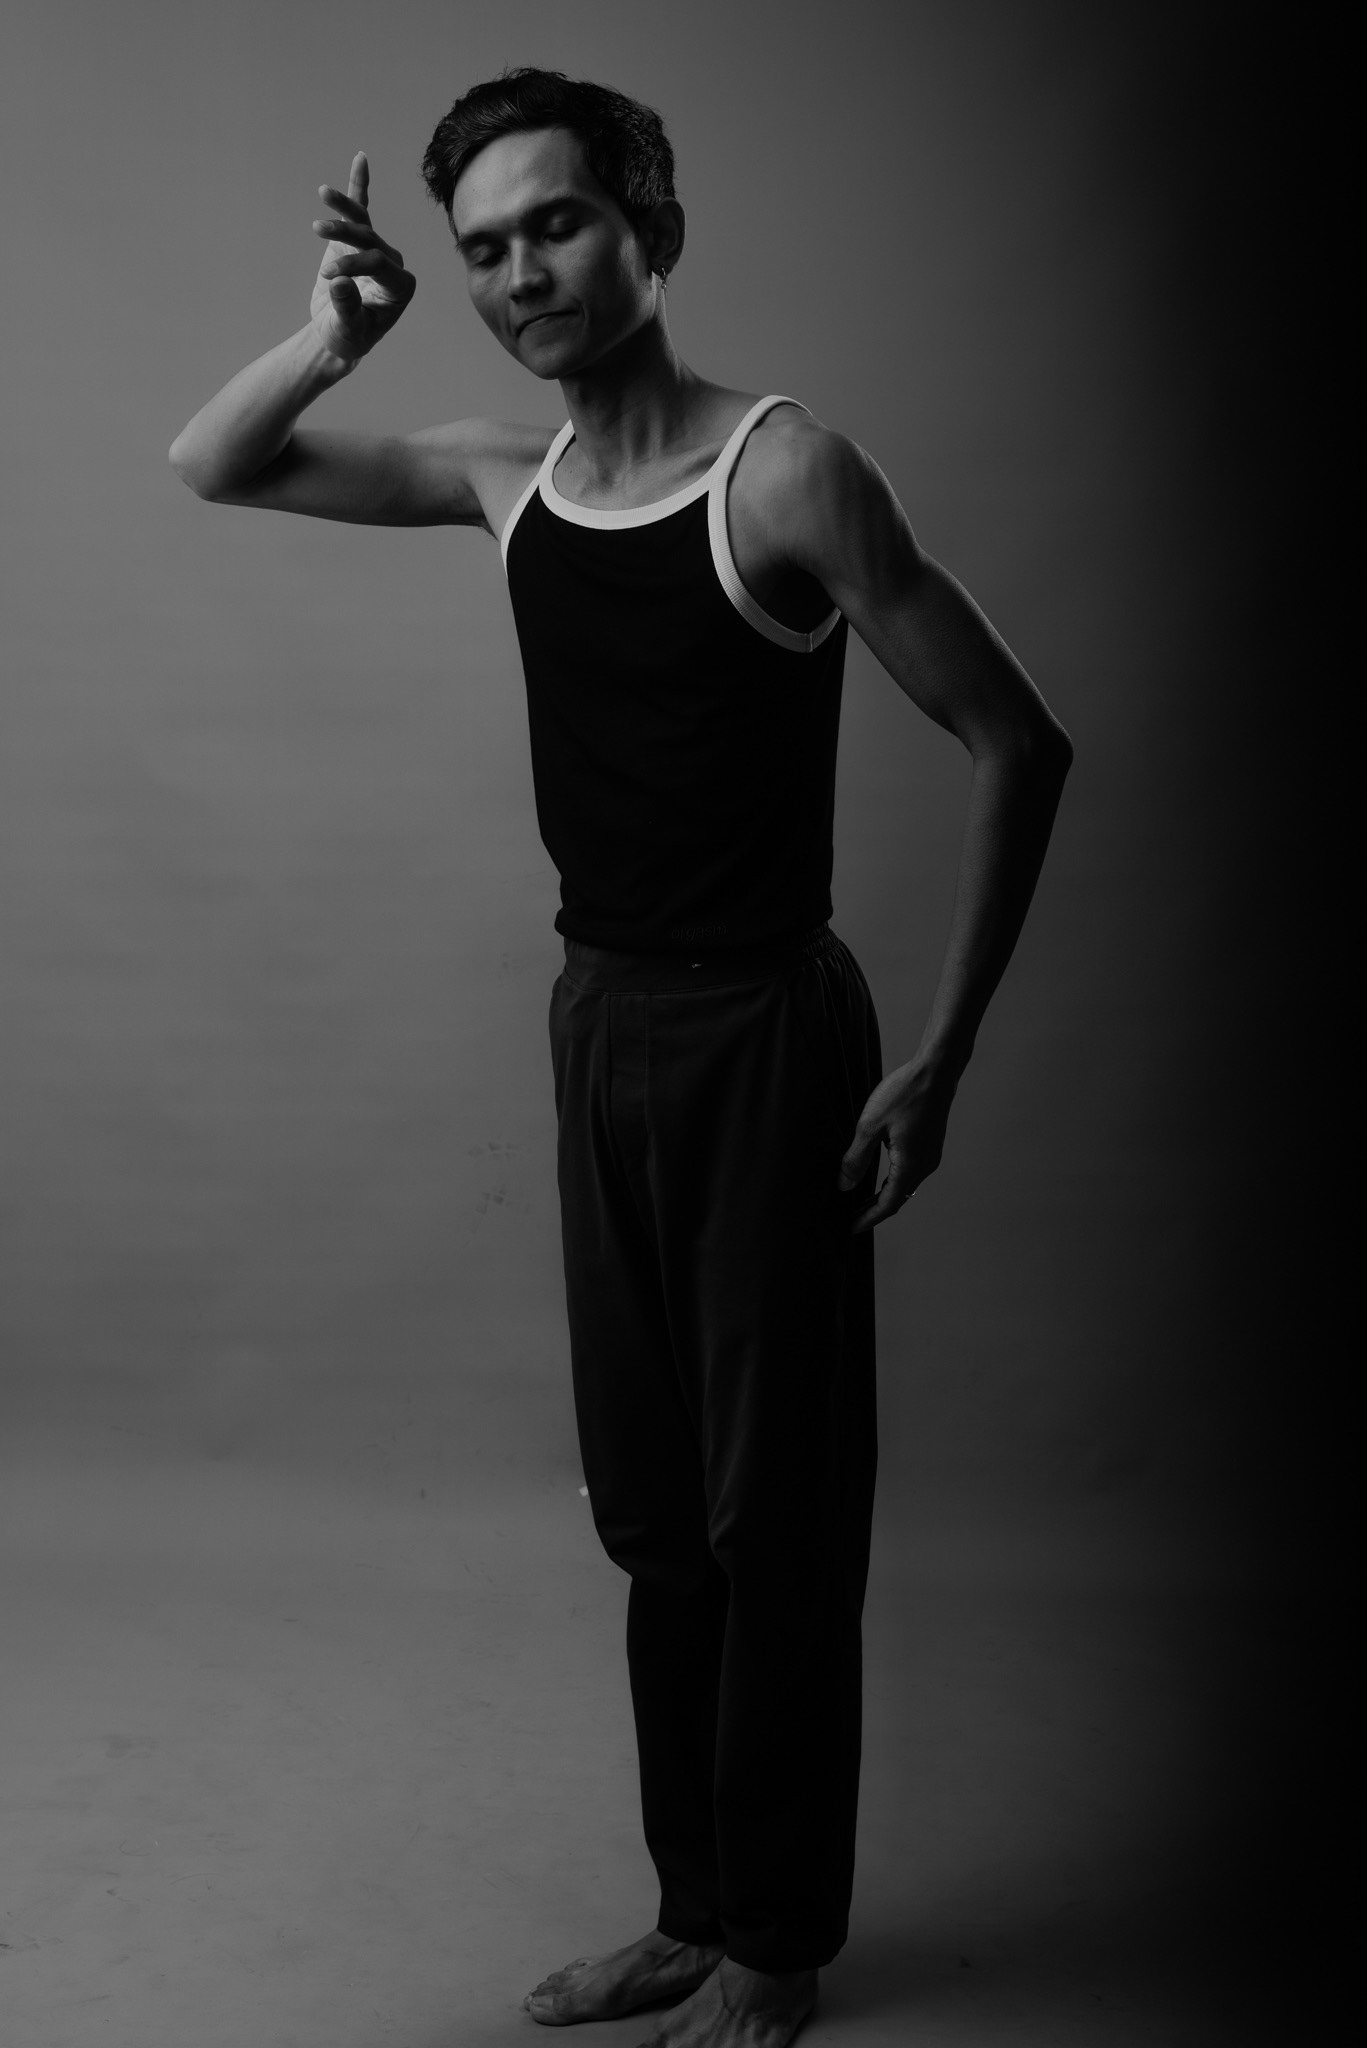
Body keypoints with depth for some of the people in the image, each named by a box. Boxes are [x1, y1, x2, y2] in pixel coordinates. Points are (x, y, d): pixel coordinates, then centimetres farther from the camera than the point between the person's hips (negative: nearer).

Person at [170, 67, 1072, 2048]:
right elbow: (212, 469, 15)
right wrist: (330, 338, -6)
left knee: (776, 1512, 4)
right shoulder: (511, 479, 5)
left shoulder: (783, 471, -14)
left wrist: (940, 1056, -14)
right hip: (600, 1021, 7)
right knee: (654, 1510, 14)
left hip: (764, 1032, -6)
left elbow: (1018, 741, -12)